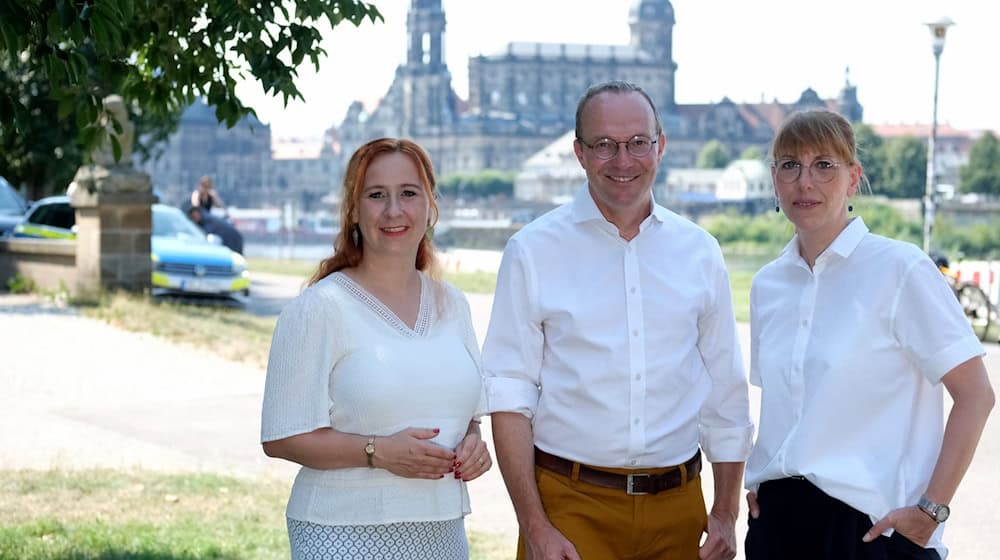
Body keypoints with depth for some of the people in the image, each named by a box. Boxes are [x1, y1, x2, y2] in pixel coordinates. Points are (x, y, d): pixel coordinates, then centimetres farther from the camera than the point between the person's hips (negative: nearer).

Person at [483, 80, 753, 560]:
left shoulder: (700, 251, 8)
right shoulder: (533, 250, -1)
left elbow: (725, 390, 12)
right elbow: (508, 396, -5)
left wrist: (726, 513, 7)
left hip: (677, 505, 3)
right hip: (571, 506, -3)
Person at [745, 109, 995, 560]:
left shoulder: (900, 269, -9)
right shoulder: (767, 285, 8)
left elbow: (975, 395, -10)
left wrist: (931, 509, -13)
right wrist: (758, 482, 6)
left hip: (870, 521, -5)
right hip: (777, 516, 5)